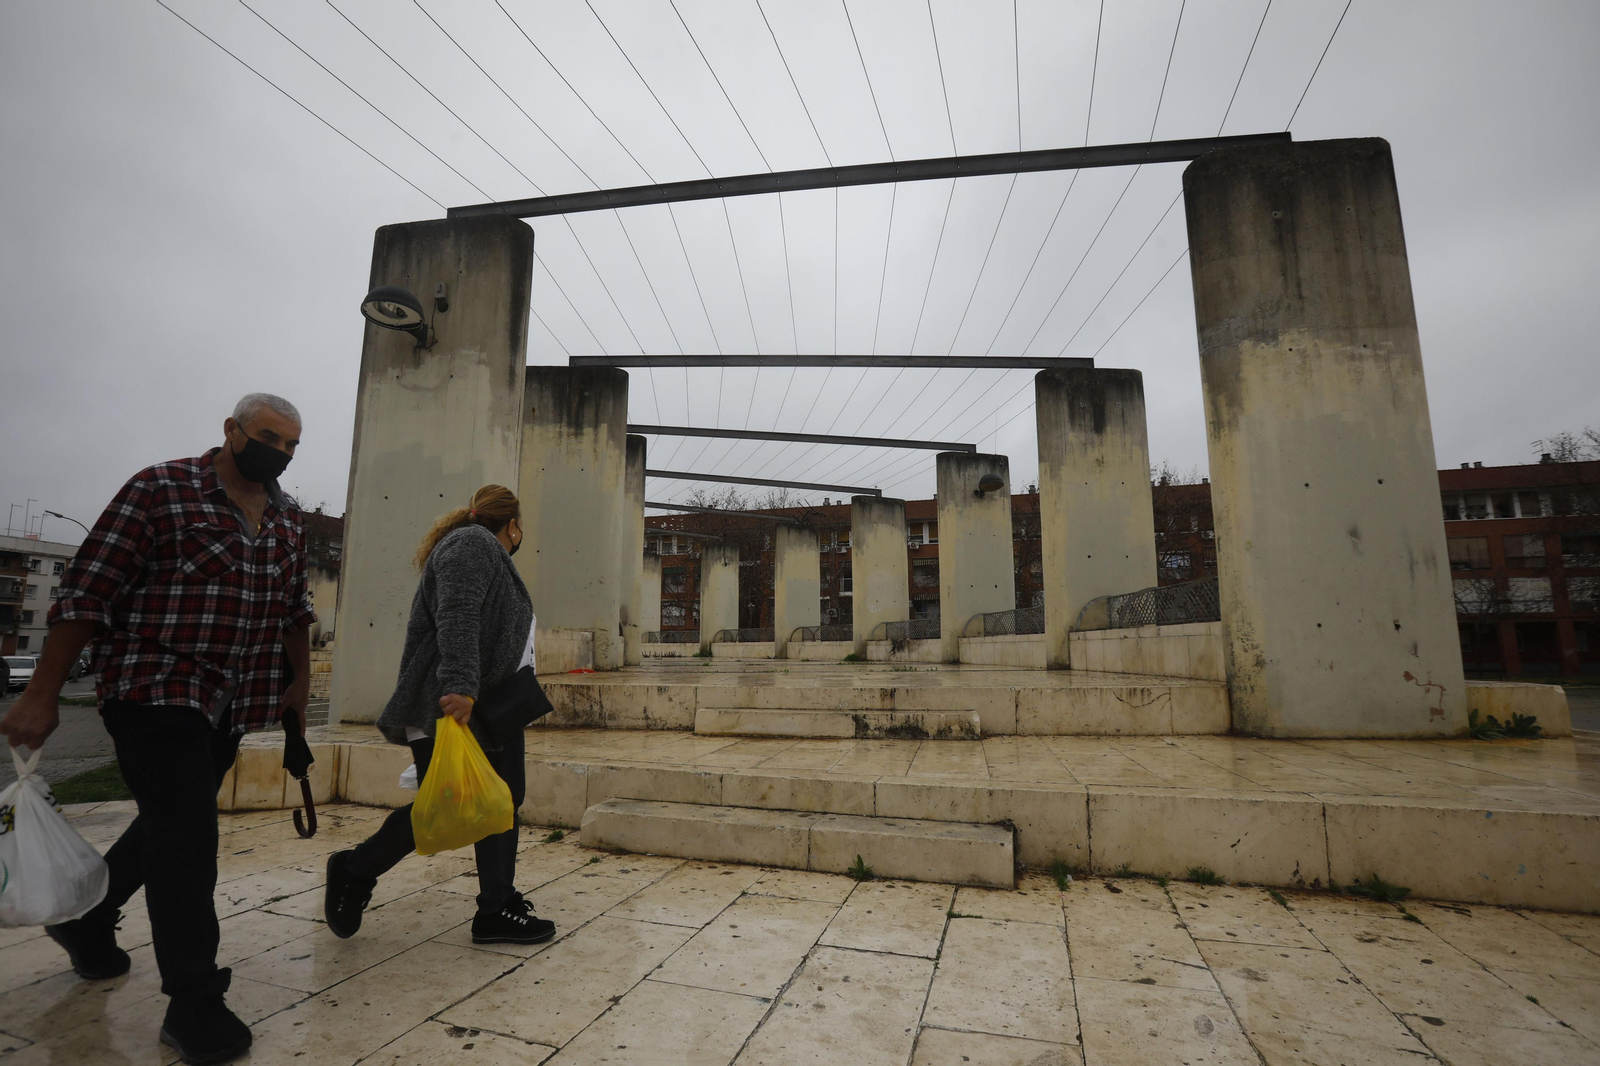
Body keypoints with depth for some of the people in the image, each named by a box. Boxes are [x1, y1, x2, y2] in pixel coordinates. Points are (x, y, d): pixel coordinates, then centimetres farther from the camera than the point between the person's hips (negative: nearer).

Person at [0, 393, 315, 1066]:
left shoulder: (289, 520, 11)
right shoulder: (160, 490, -7)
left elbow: (294, 608, 20)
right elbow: (87, 593, -8)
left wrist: (300, 679, 17)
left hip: (232, 705, 7)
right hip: (157, 689, -6)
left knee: (170, 825, 19)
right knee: (186, 835, -6)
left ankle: (85, 922, 45)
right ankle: (194, 1004, 6)